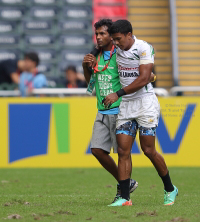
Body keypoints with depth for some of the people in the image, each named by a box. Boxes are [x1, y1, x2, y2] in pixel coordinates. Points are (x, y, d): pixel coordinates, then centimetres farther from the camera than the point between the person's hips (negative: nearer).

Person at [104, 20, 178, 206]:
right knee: (123, 150, -5)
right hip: (126, 106, 6)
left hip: (145, 102, -6)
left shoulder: (144, 48, -12)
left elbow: (143, 79, -18)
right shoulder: (117, 49, 9)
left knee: (148, 150, -5)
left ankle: (170, 189, 15)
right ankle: (124, 197, -5)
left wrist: (118, 94, -18)